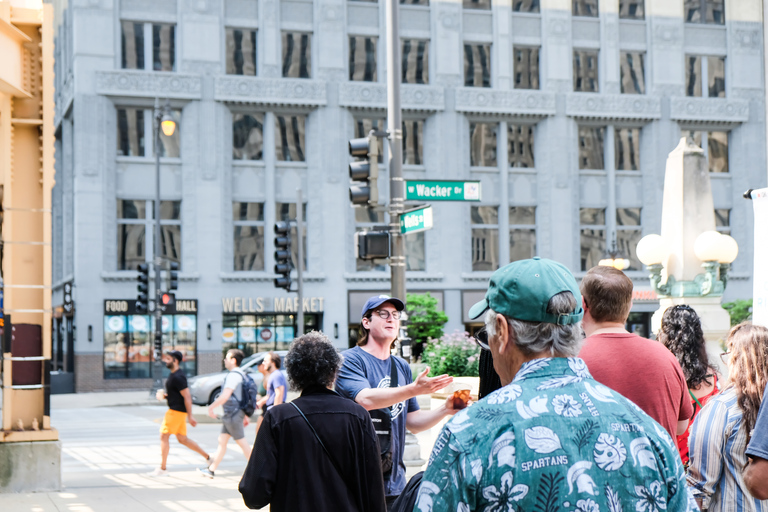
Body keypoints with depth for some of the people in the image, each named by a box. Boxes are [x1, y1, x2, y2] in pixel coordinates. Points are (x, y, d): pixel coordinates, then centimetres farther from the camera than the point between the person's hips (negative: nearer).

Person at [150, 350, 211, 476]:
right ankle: (208, 458, 18)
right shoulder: (174, 374, 14)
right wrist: (163, 395, 6)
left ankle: (162, 468, 2)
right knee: (182, 439, 14)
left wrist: (190, 416, -22)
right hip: (176, 410, 10)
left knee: (164, 436, -5)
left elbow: (187, 396, -21)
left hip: (176, 411, -10)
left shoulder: (178, 377, -18)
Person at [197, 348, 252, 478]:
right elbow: (245, 397, 20)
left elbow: (225, 396, -24)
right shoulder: (241, 374, 14)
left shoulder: (234, 375, -18)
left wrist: (211, 407, -14)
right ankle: (211, 469, 15)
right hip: (229, 414, 10)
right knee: (222, 441, 11)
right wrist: (245, 416, 24)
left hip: (233, 414, -10)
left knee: (241, 442, -3)